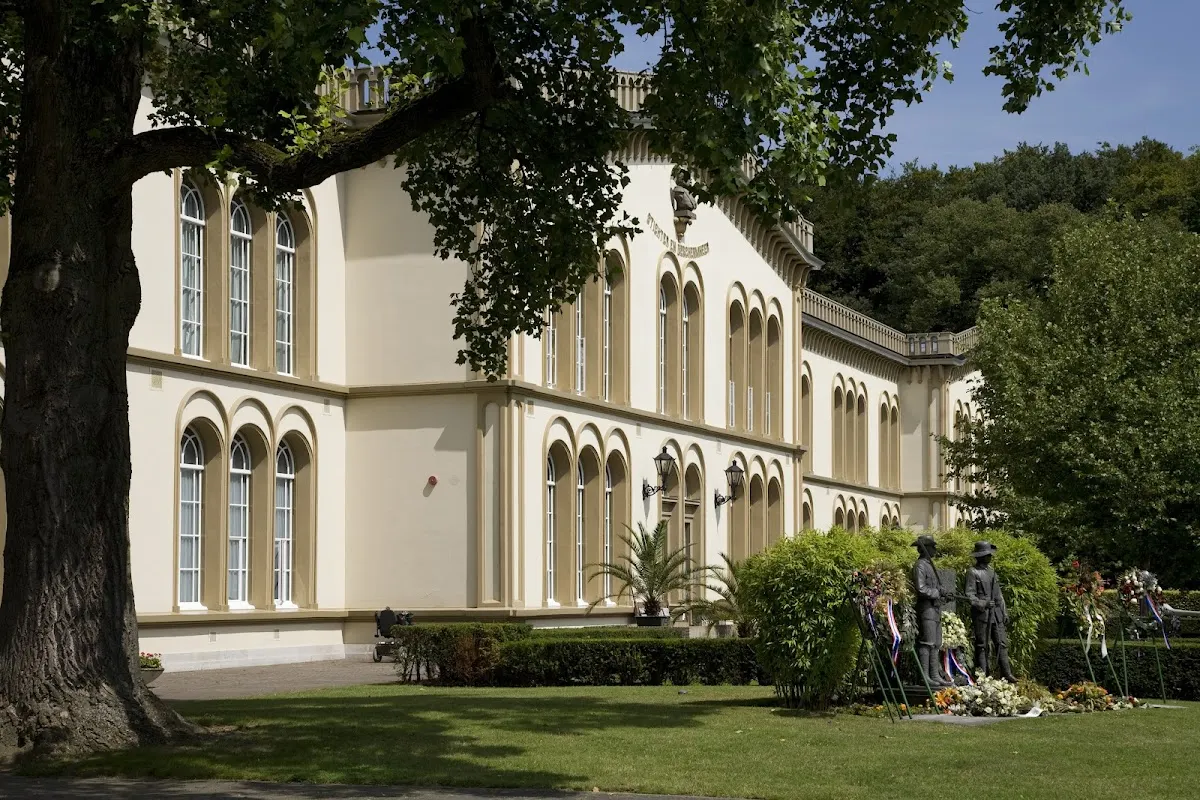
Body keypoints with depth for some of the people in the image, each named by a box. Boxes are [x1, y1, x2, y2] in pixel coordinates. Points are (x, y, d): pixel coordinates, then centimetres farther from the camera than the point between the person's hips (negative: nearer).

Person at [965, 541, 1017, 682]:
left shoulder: (991, 571, 20)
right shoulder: (973, 572, -3)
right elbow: (970, 595, -9)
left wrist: (1004, 612, 20)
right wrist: (983, 604, -22)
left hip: (996, 613, 7)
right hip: (981, 614, -7)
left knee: (1002, 643, 4)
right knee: (982, 645, -5)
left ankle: (1006, 674, 6)